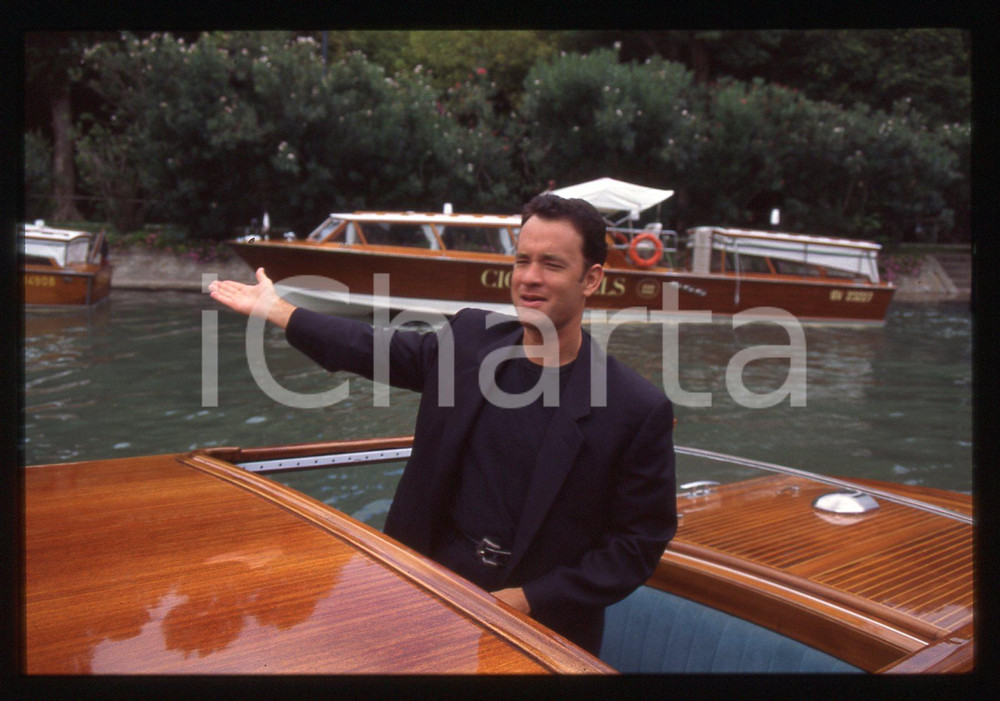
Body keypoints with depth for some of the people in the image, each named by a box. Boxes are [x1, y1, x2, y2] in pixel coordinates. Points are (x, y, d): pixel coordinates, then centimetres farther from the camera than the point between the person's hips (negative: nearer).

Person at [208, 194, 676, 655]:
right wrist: (277, 311, 16)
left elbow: (641, 539, -8)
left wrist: (528, 600, -12)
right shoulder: (471, 338, -2)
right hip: (433, 580, 3)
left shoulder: (640, 410, -13)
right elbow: (382, 351, 13)